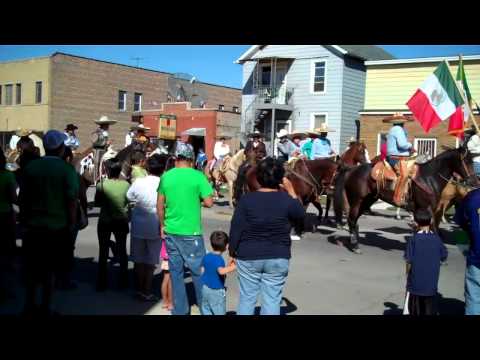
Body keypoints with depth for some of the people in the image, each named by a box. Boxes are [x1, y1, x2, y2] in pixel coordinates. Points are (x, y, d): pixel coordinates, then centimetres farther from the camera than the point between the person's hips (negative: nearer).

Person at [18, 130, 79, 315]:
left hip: (33, 226, 3)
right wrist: (72, 224, -3)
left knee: (32, 268, 16)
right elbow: (72, 201, -13)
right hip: (58, 227, -2)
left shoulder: (30, 167, -1)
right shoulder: (67, 170, -10)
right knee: (50, 270, 10)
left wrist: (24, 220, 13)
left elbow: (22, 198, 3)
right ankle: (45, 307, 18)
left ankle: (29, 304, 25)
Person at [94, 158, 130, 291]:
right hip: (121, 221, 2)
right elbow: (129, 202, -1)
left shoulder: (102, 184, -14)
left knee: (103, 252, 9)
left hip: (105, 221, -2)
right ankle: (123, 282, 20)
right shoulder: (126, 185, -10)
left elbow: (97, 203, -6)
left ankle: (102, 283, 12)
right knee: (122, 251, 15)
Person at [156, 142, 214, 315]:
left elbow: (160, 204, 7)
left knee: (176, 273, 11)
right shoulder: (197, 176, -9)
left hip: (170, 231, 4)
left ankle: (180, 310, 19)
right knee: (198, 271, 8)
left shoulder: (166, 176, 2)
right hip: (191, 232, -3)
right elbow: (209, 202, -9)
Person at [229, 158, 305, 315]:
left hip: (248, 257, 0)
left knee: (247, 298, 11)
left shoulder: (246, 199, -9)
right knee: (272, 300, 8)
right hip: (278, 258, 0)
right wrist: (291, 192, 11)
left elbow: (235, 229, -7)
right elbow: (301, 215, 11)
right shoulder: (286, 200, -9)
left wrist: (232, 252, 5)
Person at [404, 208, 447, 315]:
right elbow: (443, 257, 4)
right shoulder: (437, 239, -4)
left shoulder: (414, 240, -13)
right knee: (430, 309, 10)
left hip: (416, 282, -2)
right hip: (431, 283, 2)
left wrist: (407, 274, 4)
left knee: (415, 310, 10)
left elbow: (409, 261, -11)